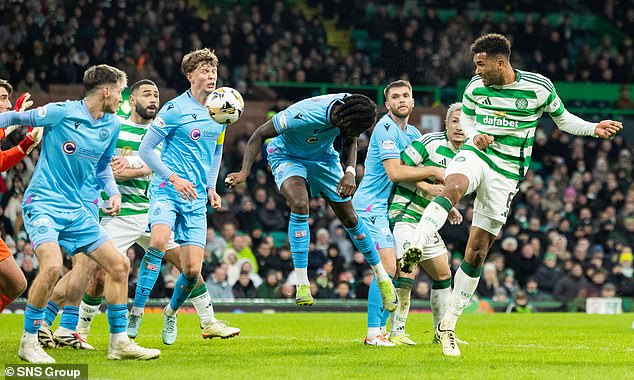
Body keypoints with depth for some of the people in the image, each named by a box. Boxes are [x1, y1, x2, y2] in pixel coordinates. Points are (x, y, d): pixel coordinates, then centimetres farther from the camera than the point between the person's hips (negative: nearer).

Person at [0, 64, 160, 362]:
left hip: (76, 209, 8)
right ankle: (28, 342, -13)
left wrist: (114, 192, 8)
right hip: (43, 203, -7)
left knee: (118, 265, 2)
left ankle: (119, 342, 12)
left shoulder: (112, 126, 9)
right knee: (52, 265, -29)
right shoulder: (62, 113, -12)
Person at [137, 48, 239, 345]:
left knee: (192, 269, -2)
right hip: (166, 189, -5)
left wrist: (211, 187, 14)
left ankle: (171, 311, 28)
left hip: (196, 198, 5)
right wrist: (174, 178, -16)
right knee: (159, 240, -32)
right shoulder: (175, 109, -8)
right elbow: (146, 149, -7)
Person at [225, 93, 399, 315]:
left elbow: (350, 142, -1)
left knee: (349, 217, 5)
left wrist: (350, 172, -18)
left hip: (323, 157, 5)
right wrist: (244, 172, -36)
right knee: (300, 205, -30)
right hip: (287, 156, -5)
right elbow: (260, 134, -27)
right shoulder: (303, 115, -40)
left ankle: (381, 276, 24)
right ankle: (302, 284, -23)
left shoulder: (351, 110, -23)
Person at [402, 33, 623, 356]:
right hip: (475, 155, 1)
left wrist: (594, 129, -6)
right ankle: (416, 247, -52)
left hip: (506, 172, -1)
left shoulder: (539, 87, -5)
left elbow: (562, 119, 10)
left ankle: (447, 326, 7)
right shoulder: (475, 88, 1)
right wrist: (474, 134, -3)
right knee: (454, 186, -39)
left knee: (477, 252, -2)